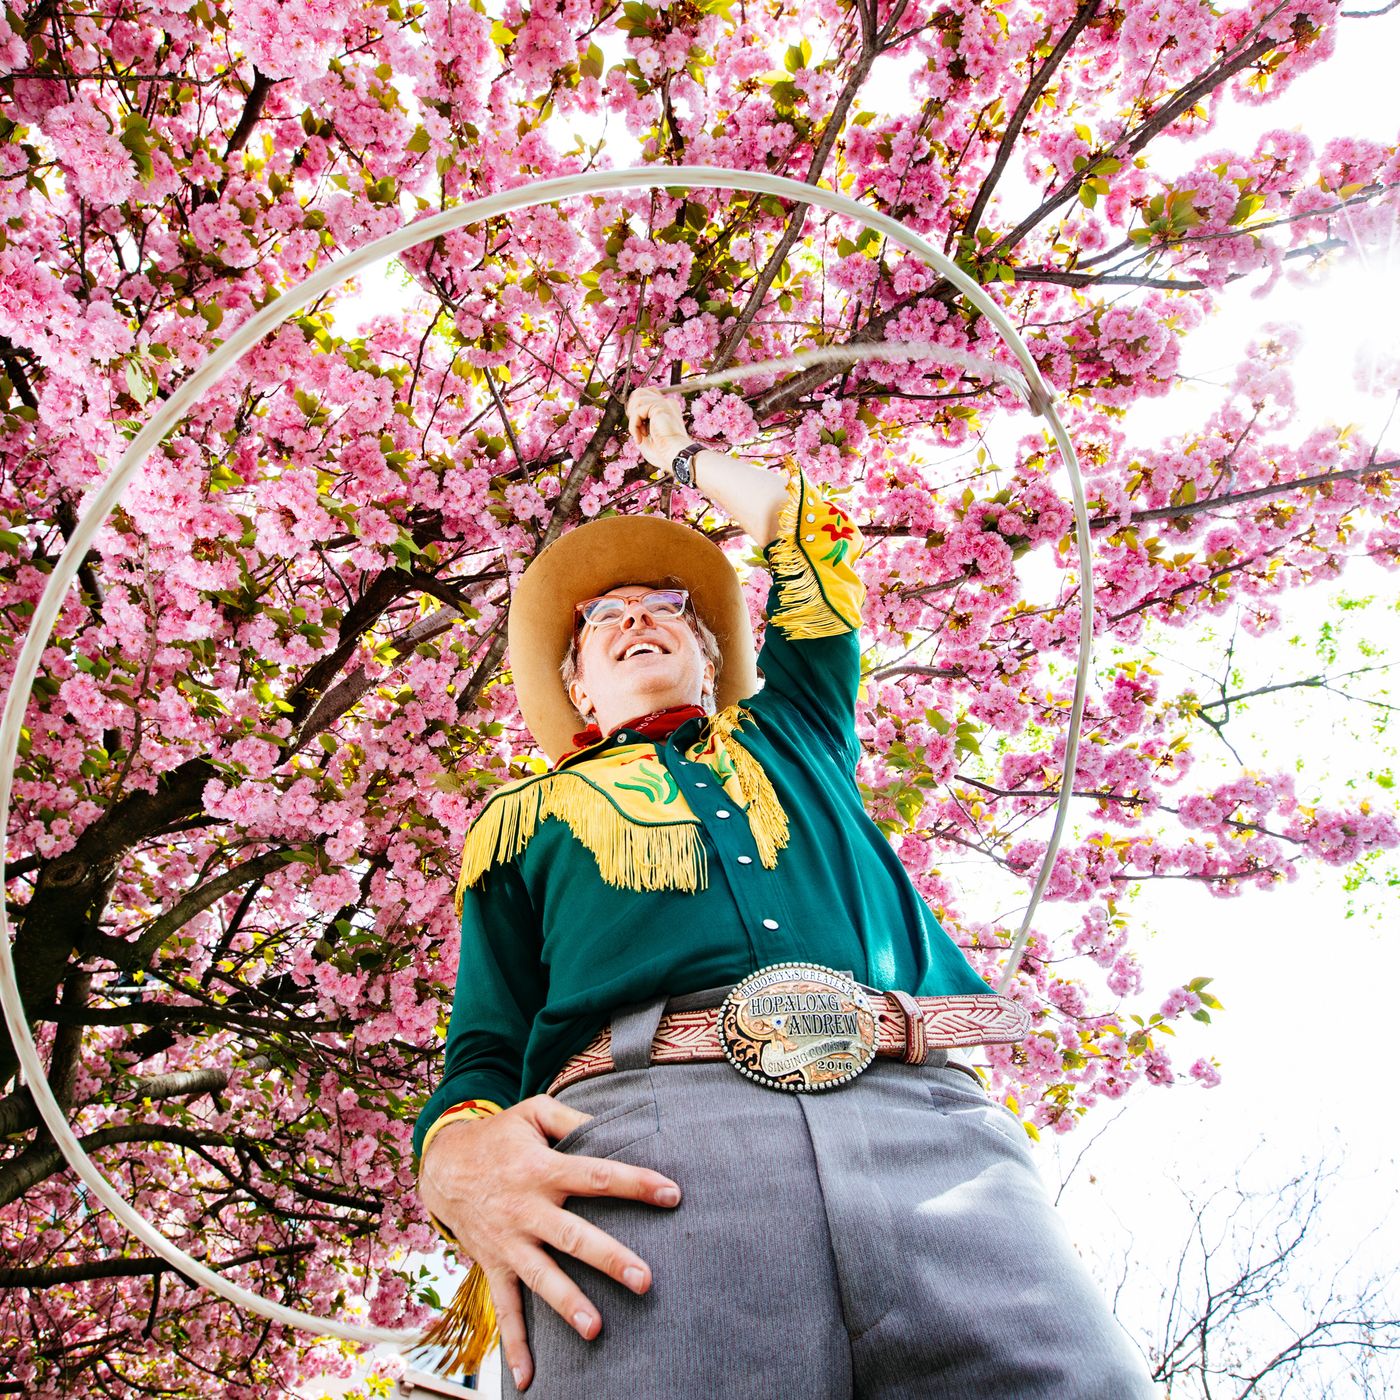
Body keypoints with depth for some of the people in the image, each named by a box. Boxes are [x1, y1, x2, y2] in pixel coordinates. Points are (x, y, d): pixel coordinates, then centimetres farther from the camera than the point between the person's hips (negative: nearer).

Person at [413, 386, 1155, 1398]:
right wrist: (460, 1152, -4)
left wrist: (684, 453, 62)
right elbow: (485, 1046, 20)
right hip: (641, 1120, -2)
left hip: (926, 1118, 2)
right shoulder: (524, 813, 31)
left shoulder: (789, 732, 36)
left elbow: (808, 526, 46)